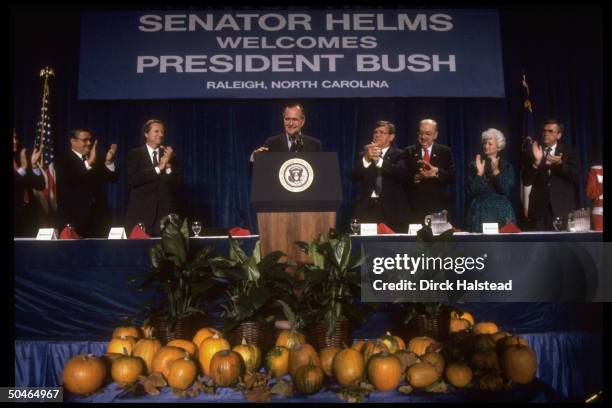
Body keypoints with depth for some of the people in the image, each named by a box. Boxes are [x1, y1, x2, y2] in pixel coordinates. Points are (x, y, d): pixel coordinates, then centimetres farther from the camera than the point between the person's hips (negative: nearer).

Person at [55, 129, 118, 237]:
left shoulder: (96, 159, 14)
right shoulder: (63, 161, -1)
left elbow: (113, 178, 6)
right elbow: (68, 180, -21)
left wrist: (109, 161, -13)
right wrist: (88, 163, -30)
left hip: (98, 218, 5)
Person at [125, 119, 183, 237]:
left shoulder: (169, 155, 13)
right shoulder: (134, 154, 6)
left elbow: (178, 183, 5)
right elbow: (132, 180, -10)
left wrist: (168, 165, -10)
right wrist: (158, 168, -12)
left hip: (166, 212, 2)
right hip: (141, 211, -2)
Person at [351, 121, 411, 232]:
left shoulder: (399, 155, 8)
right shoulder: (364, 155, 16)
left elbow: (402, 173, -12)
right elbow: (354, 177, 2)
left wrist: (378, 159, -19)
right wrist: (366, 159, -13)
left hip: (391, 210, -2)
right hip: (366, 207, 2)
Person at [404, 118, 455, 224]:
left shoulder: (445, 151, 8)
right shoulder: (409, 151, 8)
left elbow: (452, 177, -2)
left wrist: (437, 171, -19)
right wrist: (416, 177, -19)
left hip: (439, 205, 0)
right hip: (416, 205, 0)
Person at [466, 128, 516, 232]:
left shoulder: (506, 166, 7)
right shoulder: (474, 165, 6)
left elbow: (506, 190, -7)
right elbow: (470, 191, -2)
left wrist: (496, 171, -16)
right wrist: (479, 173, -13)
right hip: (480, 213, 0)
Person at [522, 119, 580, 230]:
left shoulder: (568, 151, 7)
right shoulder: (534, 151, 6)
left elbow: (575, 176, -3)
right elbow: (526, 181, -2)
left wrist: (560, 163, -17)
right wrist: (536, 161, -16)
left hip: (563, 206, 0)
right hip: (539, 207, 0)